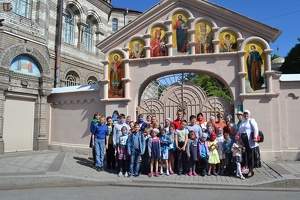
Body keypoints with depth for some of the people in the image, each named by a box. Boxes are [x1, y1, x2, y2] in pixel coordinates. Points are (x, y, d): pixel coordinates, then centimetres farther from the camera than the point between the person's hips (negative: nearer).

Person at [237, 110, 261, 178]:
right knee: (247, 156, 8)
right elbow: (239, 131, 21)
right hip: (244, 142, 6)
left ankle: (250, 171, 3)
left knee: (251, 156, -2)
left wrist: (255, 137, -20)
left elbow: (255, 129, -12)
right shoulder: (242, 123, 19)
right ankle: (250, 170, 16)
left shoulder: (251, 120, -1)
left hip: (250, 142, -6)